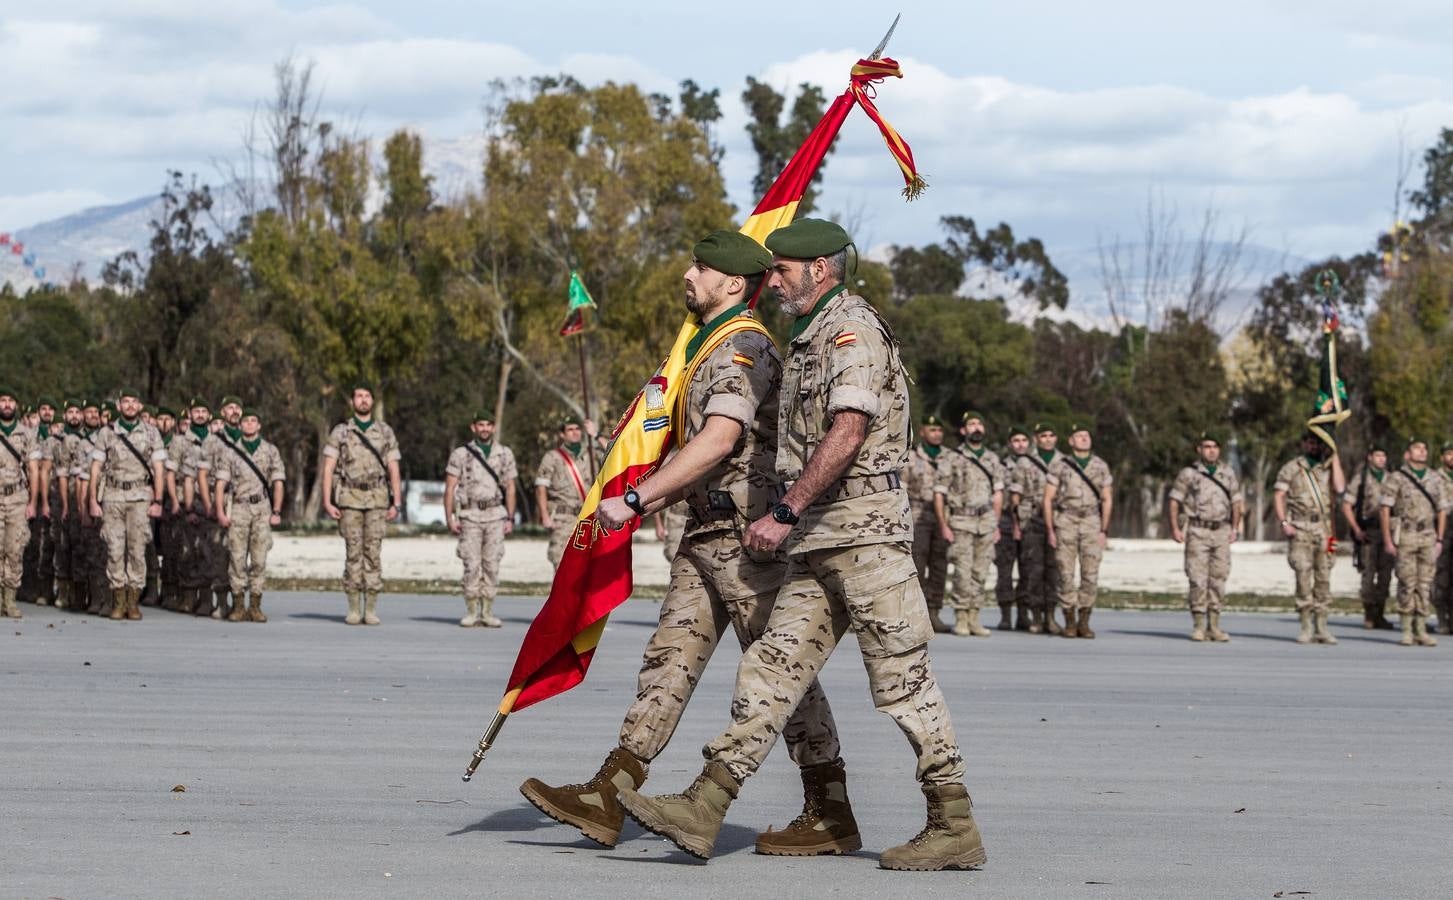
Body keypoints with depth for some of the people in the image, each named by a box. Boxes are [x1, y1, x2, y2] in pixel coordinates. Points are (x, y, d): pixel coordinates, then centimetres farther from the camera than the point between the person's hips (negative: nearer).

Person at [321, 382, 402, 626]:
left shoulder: (385, 432, 7)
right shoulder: (340, 432, 4)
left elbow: (394, 470, 6)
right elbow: (328, 468, 1)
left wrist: (396, 503, -2)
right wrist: (327, 502, -8)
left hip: (377, 499, 1)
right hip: (350, 498, -1)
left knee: (373, 553, -3)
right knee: (353, 553, -1)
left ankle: (371, 610, 0)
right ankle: (354, 610, 3)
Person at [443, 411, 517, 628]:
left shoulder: (505, 454, 9)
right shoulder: (461, 454, 3)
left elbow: (510, 488, 11)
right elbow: (449, 488, 2)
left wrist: (510, 518, 4)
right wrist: (449, 518, -6)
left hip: (495, 515, 2)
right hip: (470, 515, -2)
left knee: (492, 565, -1)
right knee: (472, 565, -6)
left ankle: (487, 612, 4)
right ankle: (471, 612, -1)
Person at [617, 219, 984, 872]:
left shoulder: (852, 328, -10)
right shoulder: (810, 337, 22)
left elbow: (848, 432, -21)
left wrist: (785, 514, -21)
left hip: (865, 531, -10)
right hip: (818, 546, 10)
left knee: (902, 678, -7)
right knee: (772, 668, 4)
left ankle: (956, 829, -2)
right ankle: (703, 811, 1)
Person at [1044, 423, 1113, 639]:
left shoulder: (1100, 466, 5)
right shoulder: (1059, 466, 0)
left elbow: (1107, 500, 7)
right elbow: (1048, 499, 1)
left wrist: (1104, 531, -2)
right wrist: (1051, 531, -5)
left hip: (1091, 524, 1)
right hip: (1066, 524, -1)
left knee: (1090, 575, -3)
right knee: (1066, 575, -3)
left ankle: (1084, 623, 4)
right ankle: (1070, 623, 4)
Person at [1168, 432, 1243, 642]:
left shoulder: (1228, 474, 11)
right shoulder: (1189, 473, 0)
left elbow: (1236, 502, 17)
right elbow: (1175, 501, 0)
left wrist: (1235, 528, 7)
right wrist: (1175, 528, -8)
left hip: (1221, 532, 4)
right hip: (1198, 532, -4)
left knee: (1218, 579, 3)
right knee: (1198, 580, -8)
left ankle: (1214, 627, 8)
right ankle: (1198, 627, -3)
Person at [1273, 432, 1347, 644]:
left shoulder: (1328, 468, 12)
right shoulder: (1291, 468, 6)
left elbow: (1340, 488, -6)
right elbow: (1278, 496, 1)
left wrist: (1335, 459, -2)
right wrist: (1283, 523, -11)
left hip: (1323, 529, 3)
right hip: (1300, 529, -3)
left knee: (1323, 578, 2)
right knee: (1303, 576, -8)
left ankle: (1321, 628, 6)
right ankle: (1306, 628, -4)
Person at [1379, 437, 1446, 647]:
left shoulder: (1435, 479, 10)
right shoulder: (1397, 478, -2)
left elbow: (1442, 511, 13)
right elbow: (1384, 510, -4)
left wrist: (1439, 540, 4)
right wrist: (1387, 541, -10)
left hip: (1428, 537, 4)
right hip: (1404, 537, -4)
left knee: (1424, 585, 2)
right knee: (1407, 585, -5)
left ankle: (1421, 631, 6)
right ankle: (1406, 631, 0)